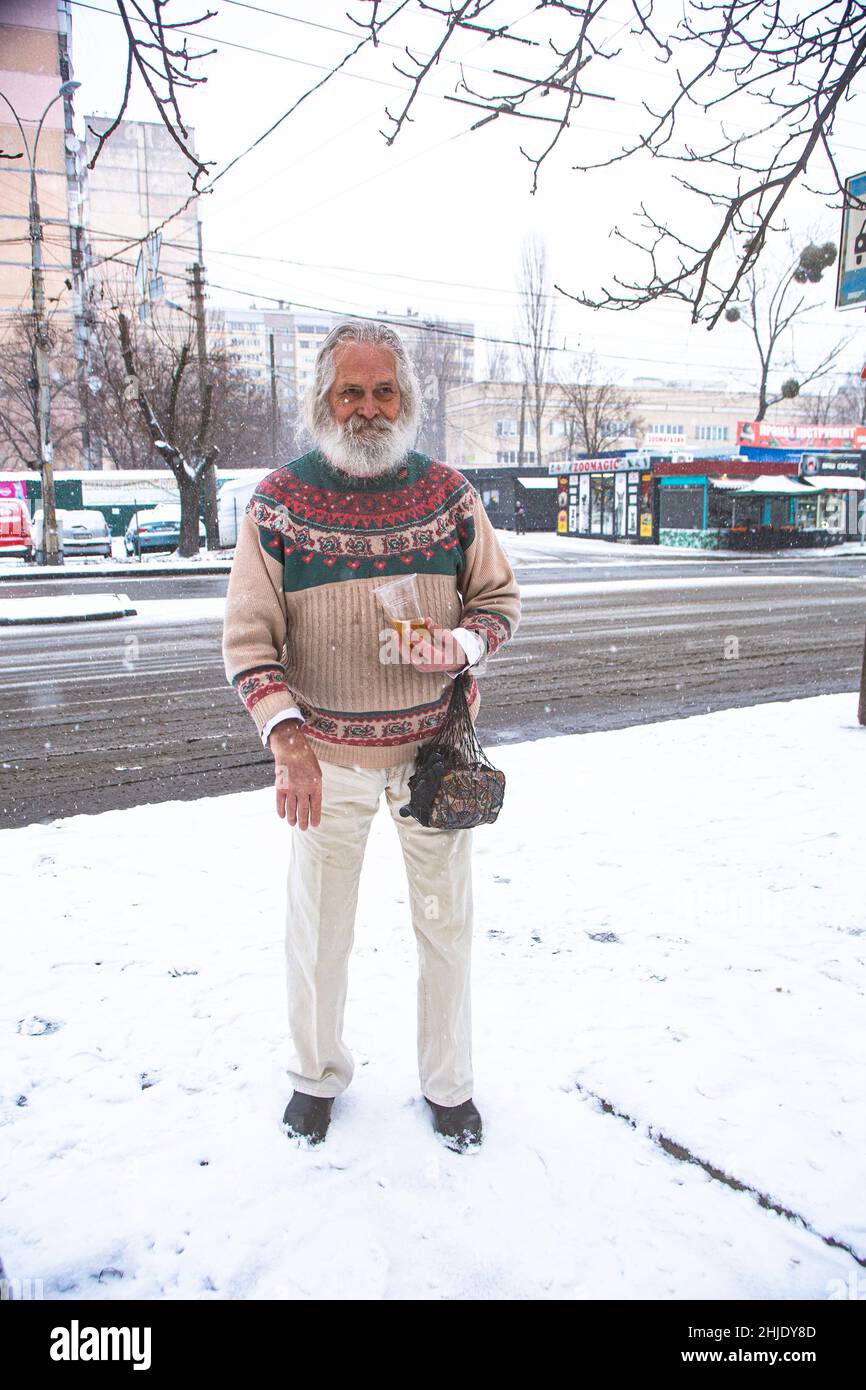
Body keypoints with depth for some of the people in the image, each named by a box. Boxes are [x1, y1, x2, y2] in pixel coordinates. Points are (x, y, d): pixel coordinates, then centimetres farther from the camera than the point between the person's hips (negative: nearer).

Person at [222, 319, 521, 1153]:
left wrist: (461, 645, -17)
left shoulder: (448, 492, -2)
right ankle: (317, 1073, 40)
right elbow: (247, 637, -8)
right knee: (318, 928, 13)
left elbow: (499, 599, 6)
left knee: (445, 920, 14)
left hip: (434, 747, 1)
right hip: (328, 754, -1)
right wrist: (287, 738, -23)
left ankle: (447, 1083, 37)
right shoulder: (277, 501, -6)